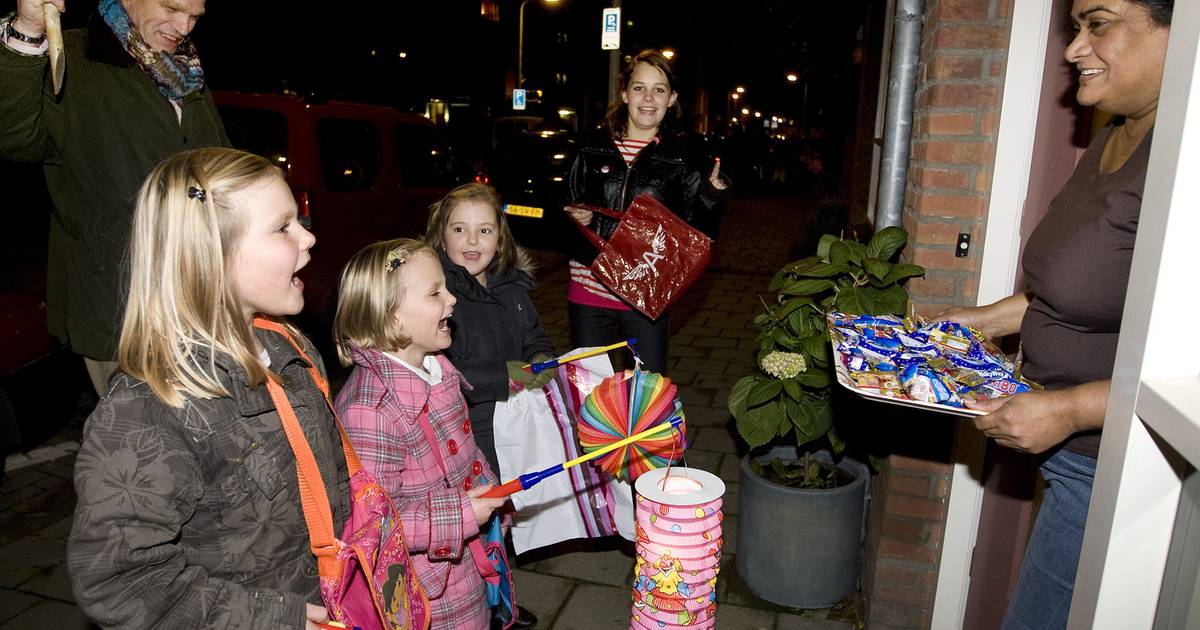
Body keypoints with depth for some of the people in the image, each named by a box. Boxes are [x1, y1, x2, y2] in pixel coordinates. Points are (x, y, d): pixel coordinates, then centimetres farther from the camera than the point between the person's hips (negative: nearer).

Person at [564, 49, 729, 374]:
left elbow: (696, 233, 1)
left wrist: (713, 197, -15)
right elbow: (569, 208, 15)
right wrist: (572, 219, -6)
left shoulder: (682, 156, 0)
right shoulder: (593, 149, 6)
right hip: (589, 288, 2)